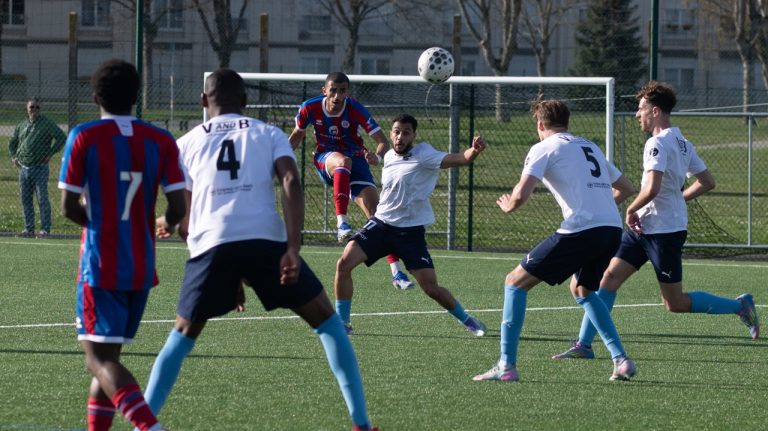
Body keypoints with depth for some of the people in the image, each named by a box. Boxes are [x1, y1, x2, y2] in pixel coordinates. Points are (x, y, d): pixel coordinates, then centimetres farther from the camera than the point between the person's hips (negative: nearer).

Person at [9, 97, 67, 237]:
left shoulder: (46, 124, -2)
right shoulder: (22, 125, 14)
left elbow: (61, 138, -8)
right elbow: (12, 142, 29)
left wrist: (50, 154, -10)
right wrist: (13, 156, 13)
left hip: (40, 168, -6)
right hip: (23, 167, 6)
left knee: (42, 199, -5)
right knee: (25, 199, 7)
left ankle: (45, 229, -2)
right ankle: (28, 228, 13)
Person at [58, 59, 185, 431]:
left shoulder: (83, 137, -6)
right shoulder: (161, 141, 2)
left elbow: (69, 208, -7)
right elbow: (177, 208, -3)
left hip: (101, 265, -5)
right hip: (142, 267, 5)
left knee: (100, 359, -7)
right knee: (108, 355, 19)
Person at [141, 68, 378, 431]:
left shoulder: (187, 143, 23)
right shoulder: (269, 134, 19)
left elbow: (183, 220, 21)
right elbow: (290, 183, 0)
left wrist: (167, 224, 43)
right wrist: (292, 248, -6)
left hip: (210, 244, 1)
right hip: (265, 238, -1)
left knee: (183, 336, 21)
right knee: (326, 321, 13)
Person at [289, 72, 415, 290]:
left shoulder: (355, 110, -20)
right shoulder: (310, 108, -14)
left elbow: (382, 141, -24)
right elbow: (298, 134, 8)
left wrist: (377, 156, -45)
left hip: (355, 161, 1)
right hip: (325, 159, -1)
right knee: (343, 161, -39)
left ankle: (396, 272, -7)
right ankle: (342, 223, -45)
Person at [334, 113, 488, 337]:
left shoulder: (423, 154, -10)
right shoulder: (389, 157, 7)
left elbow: (458, 159, -25)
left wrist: (474, 150, -44)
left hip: (410, 231, -4)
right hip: (381, 224, 5)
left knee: (431, 288, -8)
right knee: (344, 263, -13)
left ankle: (467, 320, 17)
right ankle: (342, 322, -2)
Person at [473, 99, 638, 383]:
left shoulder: (544, 149, 4)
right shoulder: (591, 147, 25)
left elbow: (521, 195, -8)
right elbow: (626, 188, 31)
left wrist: (507, 206, 13)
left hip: (580, 231, -7)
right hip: (613, 229, 7)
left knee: (515, 283, 6)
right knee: (581, 290, 32)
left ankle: (506, 366, -1)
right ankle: (621, 360, 20)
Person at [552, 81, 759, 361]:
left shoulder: (658, 144, -18)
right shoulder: (682, 143, 11)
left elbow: (652, 189, -29)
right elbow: (707, 182, 16)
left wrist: (631, 210, -12)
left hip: (665, 231, -10)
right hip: (644, 228, 10)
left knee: (675, 303, -1)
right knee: (610, 277, 2)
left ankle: (739, 306, 12)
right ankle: (584, 345, 1)